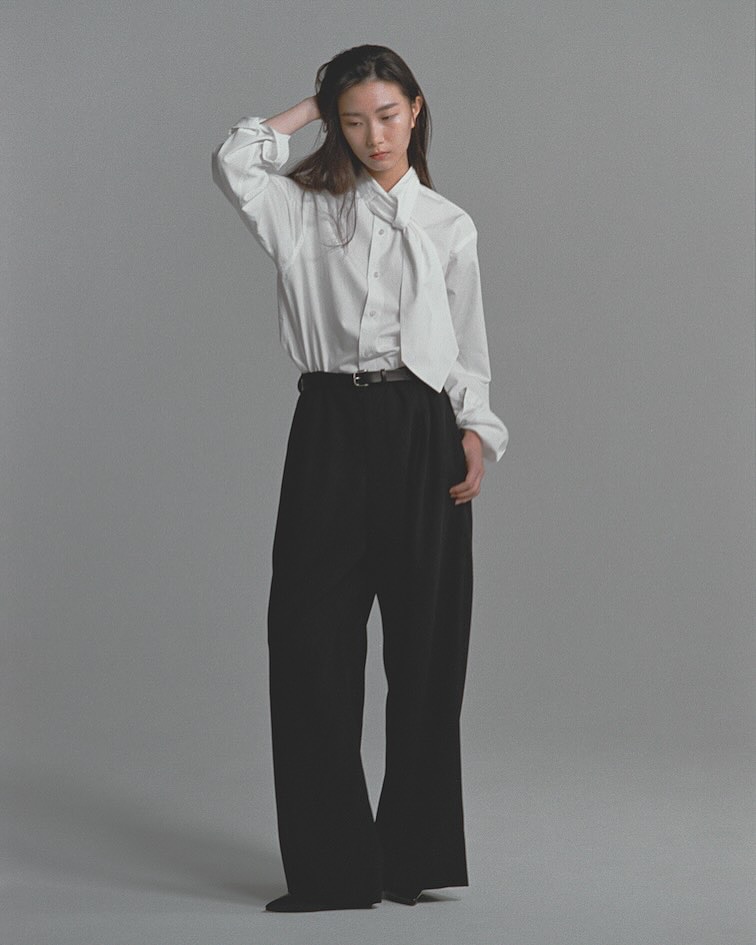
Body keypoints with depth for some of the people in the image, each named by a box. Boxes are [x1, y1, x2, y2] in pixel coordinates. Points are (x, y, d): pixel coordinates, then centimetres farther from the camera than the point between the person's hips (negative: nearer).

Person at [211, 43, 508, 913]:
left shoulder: (448, 227, 12)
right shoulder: (306, 213, 9)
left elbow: (467, 348, 13)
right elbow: (234, 164, -9)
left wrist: (475, 434, -2)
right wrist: (310, 109, 5)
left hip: (421, 430, 1)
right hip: (329, 427, 0)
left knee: (423, 647, 3)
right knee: (311, 644, -3)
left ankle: (415, 853, 15)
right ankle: (332, 865, 5)